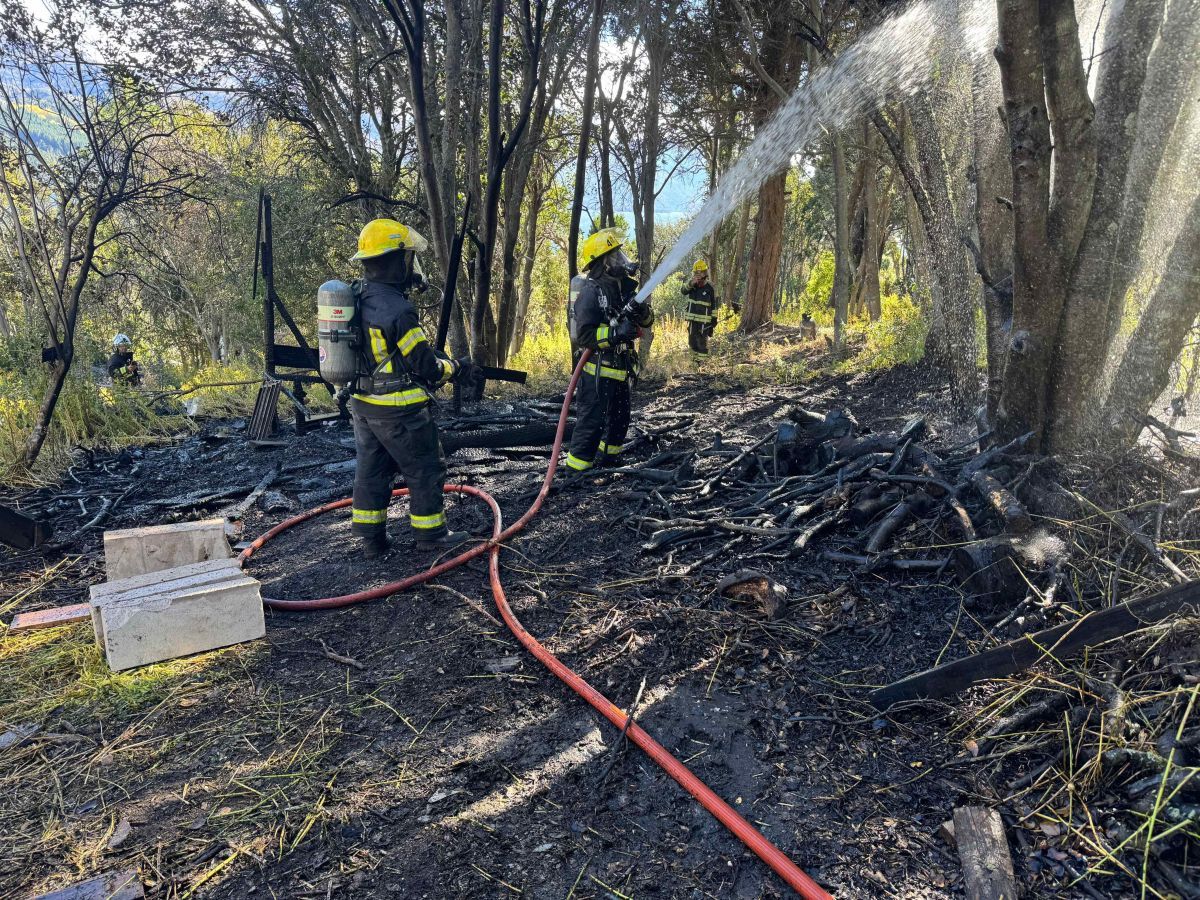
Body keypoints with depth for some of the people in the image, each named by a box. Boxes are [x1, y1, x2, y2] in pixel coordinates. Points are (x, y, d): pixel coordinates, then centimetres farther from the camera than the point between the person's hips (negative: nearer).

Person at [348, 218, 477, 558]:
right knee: (426, 470, 8)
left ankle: (371, 539, 24)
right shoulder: (396, 309, -23)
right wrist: (456, 368, -1)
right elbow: (425, 365, -18)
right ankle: (430, 533, 19)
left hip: (363, 403, 9)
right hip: (399, 409, -8)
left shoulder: (357, 296, 5)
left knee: (371, 470, 16)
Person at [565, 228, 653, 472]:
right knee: (591, 422, -6)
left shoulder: (623, 287, 10)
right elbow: (584, 335, -23)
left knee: (619, 420, 21)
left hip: (619, 370, 9)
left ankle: (607, 460, 38)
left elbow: (647, 321, 9)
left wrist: (641, 310, -13)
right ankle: (576, 470, 2)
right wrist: (616, 333, -29)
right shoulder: (590, 292, -16)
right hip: (598, 371, -9)